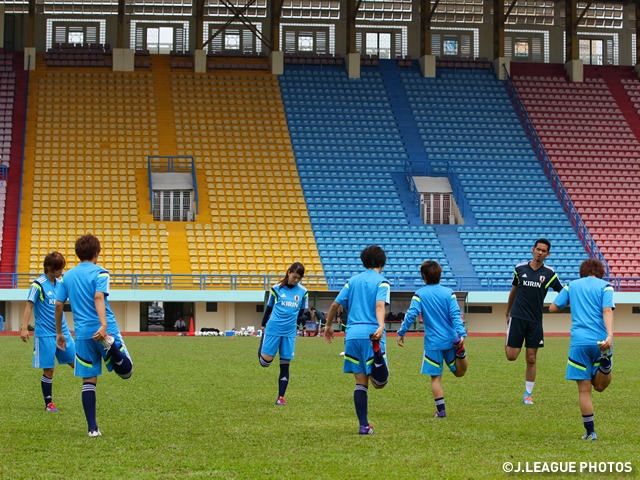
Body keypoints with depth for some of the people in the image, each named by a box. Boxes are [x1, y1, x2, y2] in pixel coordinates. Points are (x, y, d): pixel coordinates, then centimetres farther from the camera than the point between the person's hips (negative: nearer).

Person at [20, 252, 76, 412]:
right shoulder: (39, 284, -10)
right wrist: (24, 328, -16)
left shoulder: (60, 283, 8)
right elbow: (29, 306, -10)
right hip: (45, 334, -6)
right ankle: (49, 404, 11)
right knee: (49, 370, 0)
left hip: (63, 332, 6)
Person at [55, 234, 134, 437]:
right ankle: (110, 344, -31)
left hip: (83, 334, 4)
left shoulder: (67, 276, 12)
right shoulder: (99, 273, -3)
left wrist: (59, 333, 22)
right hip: (104, 332, -4)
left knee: (88, 381, 8)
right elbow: (98, 298, -19)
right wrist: (103, 325, -32)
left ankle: (92, 428, 1)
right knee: (126, 371, -1)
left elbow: (58, 305, 11)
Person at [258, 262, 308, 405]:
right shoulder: (277, 289, -2)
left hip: (289, 333, 2)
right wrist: (264, 326, 11)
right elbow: (269, 307, 9)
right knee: (265, 361, -3)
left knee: (285, 365, 2)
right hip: (273, 330, -2)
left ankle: (281, 397, 8)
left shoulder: (303, 292, 2)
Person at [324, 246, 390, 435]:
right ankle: (377, 353, -42)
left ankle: (364, 425, 2)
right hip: (372, 335, -4)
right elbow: (380, 305, -14)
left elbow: (335, 304, 16)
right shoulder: (381, 282, 4)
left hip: (352, 336, 4)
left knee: (361, 382, 8)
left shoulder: (353, 280, 17)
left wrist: (328, 326, 30)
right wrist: (381, 327, -28)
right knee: (379, 382, -10)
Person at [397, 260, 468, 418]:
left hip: (433, 343, -2)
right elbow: (455, 315, -8)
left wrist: (401, 333, -5)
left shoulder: (420, 294, -3)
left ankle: (441, 410, 1)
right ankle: (461, 352, -16)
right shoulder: (449, 293, 1)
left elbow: (411, 315, -11)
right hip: (451, 340, 2)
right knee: (459, 372, 14)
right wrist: (461, 334, -15)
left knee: (436, 377, 6)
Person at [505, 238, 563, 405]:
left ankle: (528, 393, 14)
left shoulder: (549, 273, -2)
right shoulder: (520, 268, 0)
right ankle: (508, 342, 30)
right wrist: (508, 312, 21)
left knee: (531, 359, 3)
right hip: (517, 318, 0)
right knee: (511, 356, -6)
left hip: (535, 321, 0)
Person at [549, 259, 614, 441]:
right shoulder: (605, 286, 8)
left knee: (584, 389, 5)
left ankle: (590, 432, 2)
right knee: (599, 385, 14)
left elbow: (553, 308, 14)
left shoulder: (572, 285, 14)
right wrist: (610, 335, -21)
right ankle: (605, 361, -17)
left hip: (579, 342, 0)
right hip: (601, 341, 0)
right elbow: (607, 311, -8)